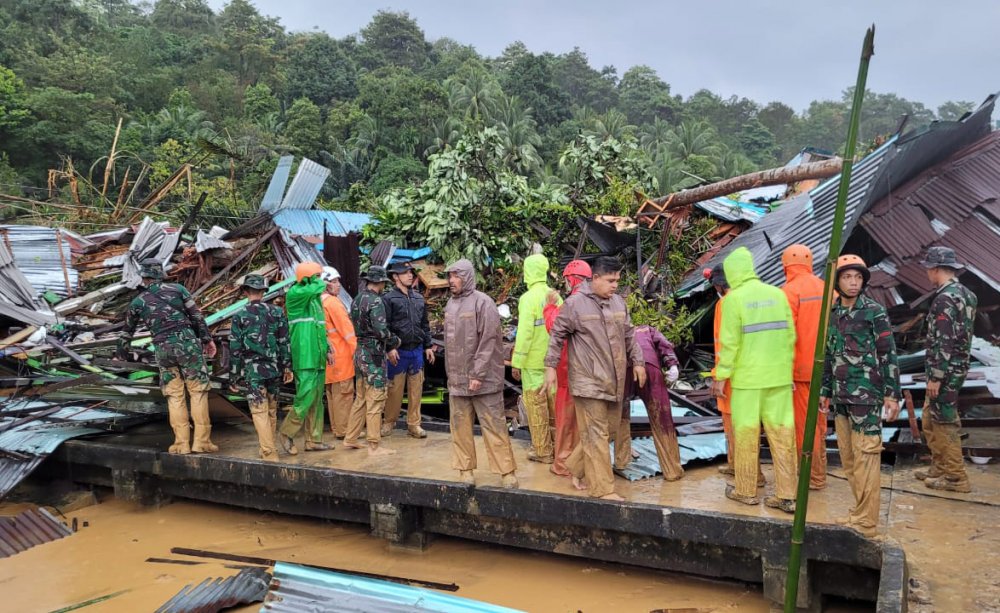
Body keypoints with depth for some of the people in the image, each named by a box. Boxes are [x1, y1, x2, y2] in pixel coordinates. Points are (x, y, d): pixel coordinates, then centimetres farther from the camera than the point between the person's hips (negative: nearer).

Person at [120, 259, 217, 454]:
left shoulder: (137, 302, 11)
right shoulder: (177, 288, 6)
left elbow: (127, 331, 23)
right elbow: (196, 316, 3)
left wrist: (121, 354, 37)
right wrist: (207, 339, 10)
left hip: (163, 349, 2)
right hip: (187, 342, -2)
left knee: (174, 396, 10)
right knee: (198, 391, 2)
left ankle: (182, 443, 7)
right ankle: (201, 441, -1)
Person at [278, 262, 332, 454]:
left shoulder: (315, 297, 17)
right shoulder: (294, 294, -8)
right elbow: (316, 288, -27)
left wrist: (327, 350, 18)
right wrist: (319, 281, -4)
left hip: (318, 357, 8)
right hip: (304, 358, -8)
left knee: (317, 401, 10)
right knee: (305, 397, -9)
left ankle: (314, 440, 16)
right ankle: (286, 433, 9)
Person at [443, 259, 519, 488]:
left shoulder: (482, 302, -9)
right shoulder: (450, 304, 11)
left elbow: (488, 341, -14)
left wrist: (478, 374, -17)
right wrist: (450, 374, 12)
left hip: (483, 378, -6)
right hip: (457, 379, 6)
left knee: (494, 426, -1)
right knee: (460, 426, 8)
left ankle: (506, 471, 6)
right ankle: (465, 468, 19)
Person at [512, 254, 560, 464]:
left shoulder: (529, 297, -15)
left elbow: (525, 332, -19)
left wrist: (516, 363, -14)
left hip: (533, 361, -6)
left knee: (536, 405, 4)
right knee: (555, 402, 15)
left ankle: (542, 451, 11)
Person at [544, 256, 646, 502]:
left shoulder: (618, 302, 9)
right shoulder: (575, 303, -9)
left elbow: (629, 335, 19)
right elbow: (557, 335, -4)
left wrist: (637, 362, 15)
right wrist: (550, 366, -6)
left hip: (614, 380, 7)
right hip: (588, 380, -7)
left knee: (610, 428, 13)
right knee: (596, 434, -4)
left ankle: (576, 468, 30)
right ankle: (603, 489, 3)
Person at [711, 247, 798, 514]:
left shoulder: (734, 298, -9)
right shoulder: (777, 293, 5)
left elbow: (729, 342, -11)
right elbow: (790, 335, 6)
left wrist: (721, 376, -4)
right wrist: (786, 366, 17)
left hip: (748, 378, -4)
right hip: (780, 376, 4)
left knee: (746, 433, 7)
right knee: (782, 432, 7)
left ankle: (746, 491, 18)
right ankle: (786, 495, 11)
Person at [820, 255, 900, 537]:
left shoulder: (874, 312, -6)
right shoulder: (832, 313, 10)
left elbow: (888, 354, -7)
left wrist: (892, 393, -10)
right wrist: (825, 391, 17)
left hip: (867, 396, -6)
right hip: (841, 397, 6)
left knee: (865, 457, -5)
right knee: (848, 458, 11)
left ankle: (866, 522, 2)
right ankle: (861, 511, 23)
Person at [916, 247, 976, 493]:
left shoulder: (945, 299, -20)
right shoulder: (965, 294, 12)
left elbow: (944, 342, -23)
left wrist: (935, 377, -20)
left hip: (946, 370, -10)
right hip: (957, 367, 10)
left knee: (944, 422, -1)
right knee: (930, 419, 18)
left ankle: (956, 477, 7)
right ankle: (939, 467, 27)